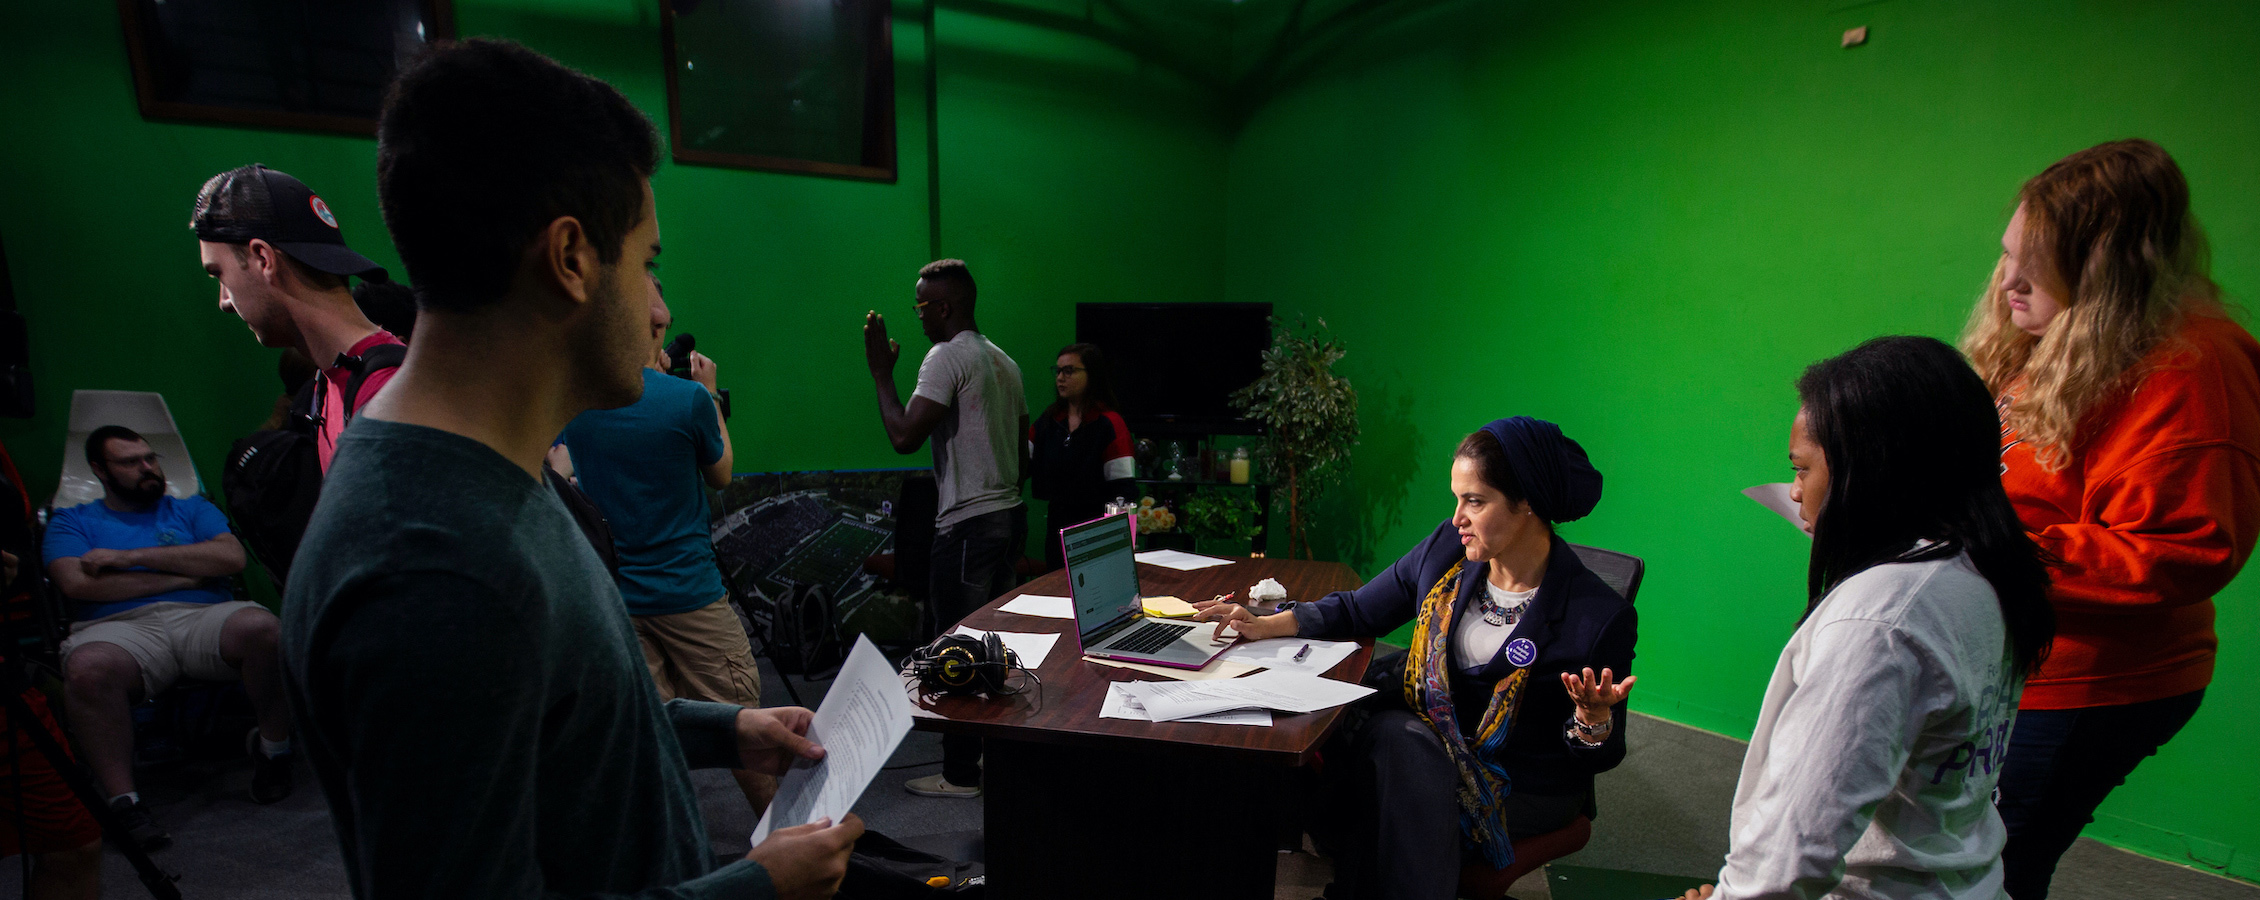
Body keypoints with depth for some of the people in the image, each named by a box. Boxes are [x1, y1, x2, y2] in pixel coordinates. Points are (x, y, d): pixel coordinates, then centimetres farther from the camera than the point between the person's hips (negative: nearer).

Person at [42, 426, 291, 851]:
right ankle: (123, 800, -28)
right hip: (120, 629, 0)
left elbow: (232, 557, 3)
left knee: (259, 625, -35)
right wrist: (183, 575, -2)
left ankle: (273, 747, -14)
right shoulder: (70, 522, 22)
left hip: (203, 617, 1)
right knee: (88, 668, -38)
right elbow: (77, 584, 1)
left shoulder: (192, 508, 24)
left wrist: (131, 556, -1)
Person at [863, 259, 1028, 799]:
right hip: (1009, 517, 9)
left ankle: (960, 774, 10)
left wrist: (881, 372, -9)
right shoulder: (1004, 361, 15)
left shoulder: (947, 356, -12)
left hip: (968, 526, -9)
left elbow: (905, 437, -20)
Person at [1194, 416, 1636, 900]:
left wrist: (1594, 715, -30)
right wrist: (1267, 624, -5)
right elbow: (1360, 609, 7)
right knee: (1394, 739, -30)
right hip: (1428, 734, 4)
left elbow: (1600, 757, -6)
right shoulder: (1447, 548, -5)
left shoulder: (1600, 617, -17)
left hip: (1524, 787, -3)